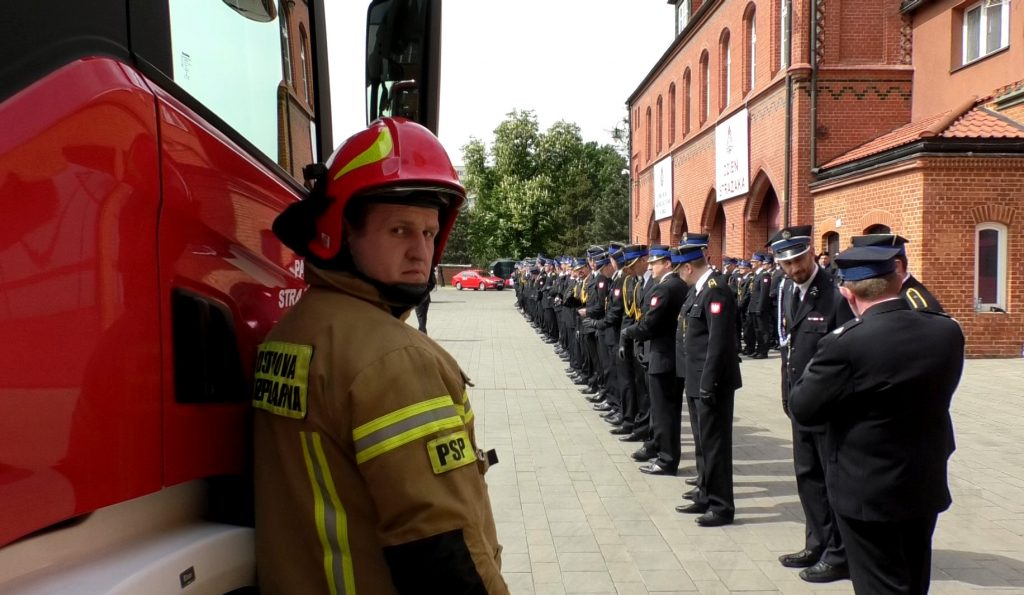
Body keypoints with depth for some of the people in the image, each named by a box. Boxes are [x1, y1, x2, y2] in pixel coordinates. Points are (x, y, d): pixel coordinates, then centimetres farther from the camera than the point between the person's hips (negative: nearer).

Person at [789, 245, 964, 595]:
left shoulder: (846, 345, -25)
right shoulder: (948, 332, -6)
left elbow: (802, 410, -16)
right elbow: (935, 394, 9)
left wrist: (818, 367, -1)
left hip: (869, 492, -6)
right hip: (927, 487, 7)